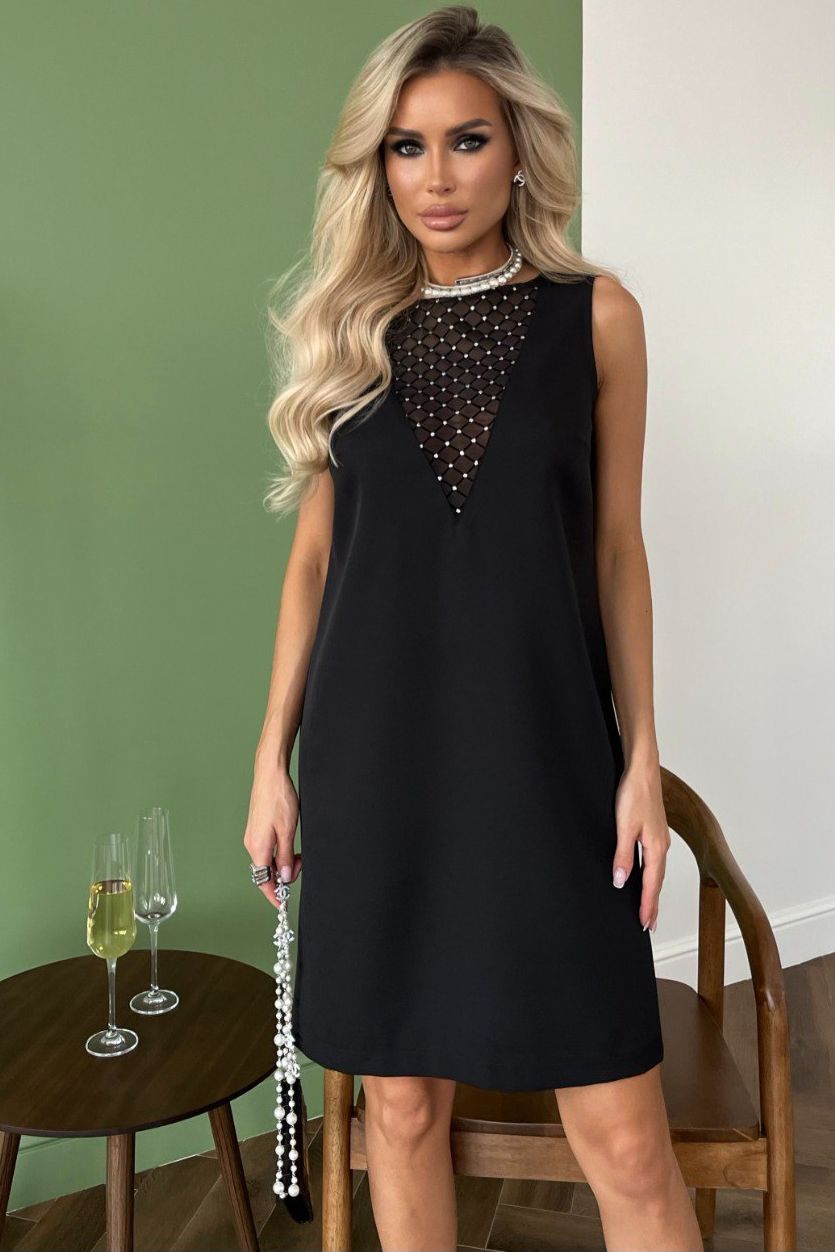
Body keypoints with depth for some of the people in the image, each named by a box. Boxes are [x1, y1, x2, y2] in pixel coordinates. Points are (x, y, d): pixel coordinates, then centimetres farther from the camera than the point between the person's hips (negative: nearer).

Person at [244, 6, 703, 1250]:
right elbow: (313, 556, 8)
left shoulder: (594, 314, 2)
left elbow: (617, 548, 4)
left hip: (541, 747, -1)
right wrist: (273, 754, 6)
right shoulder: (347, 324, 6)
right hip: (378, 750, 2)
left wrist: (642, 756, -1)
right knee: (402, 1107, 12)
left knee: (624, 1139, 1)